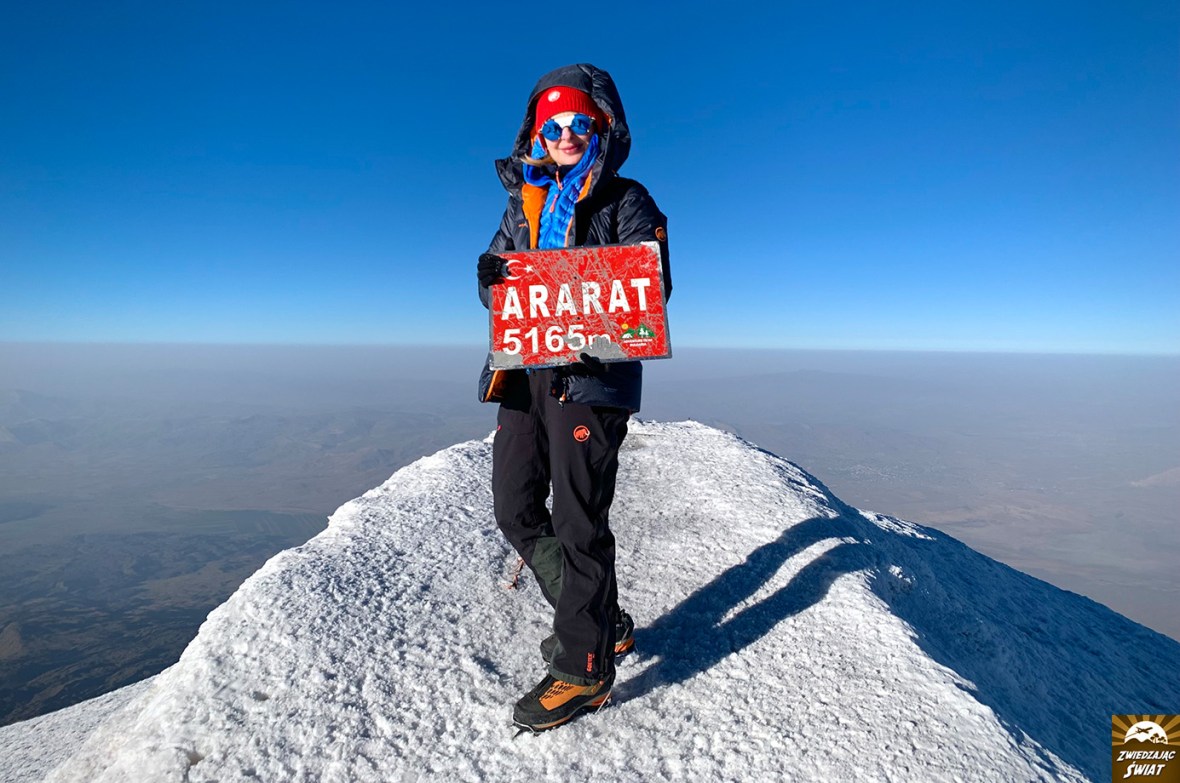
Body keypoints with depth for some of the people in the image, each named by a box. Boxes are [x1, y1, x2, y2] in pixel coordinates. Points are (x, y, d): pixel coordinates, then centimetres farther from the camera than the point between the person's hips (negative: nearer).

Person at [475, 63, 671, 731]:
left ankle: (585, 668, 13)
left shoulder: (626, 201, 6)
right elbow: (501, 290, 21)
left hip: (590, 371, -6)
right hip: (526, 371, 7)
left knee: (578, 521, -5)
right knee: (516, 509, 8)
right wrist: (491, 277, -3)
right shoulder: (524, 201, 22)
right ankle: (606, 622, 25)